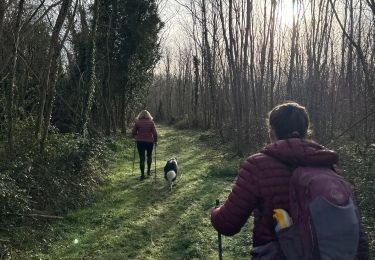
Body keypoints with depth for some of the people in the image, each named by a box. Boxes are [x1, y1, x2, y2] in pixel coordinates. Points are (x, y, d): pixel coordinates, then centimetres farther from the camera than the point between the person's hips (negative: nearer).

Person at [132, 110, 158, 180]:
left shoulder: (137, 122, -3)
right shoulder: (151, 122, -3)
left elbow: (133, 132, 1)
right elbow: (155, 133, -5)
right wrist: (155, 141, 8)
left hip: (140, 142, 0)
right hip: (149, 141, 1)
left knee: (142, 158, 3)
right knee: (149, 156, 22)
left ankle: (142, 174, 2)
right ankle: (148, 170, 23)